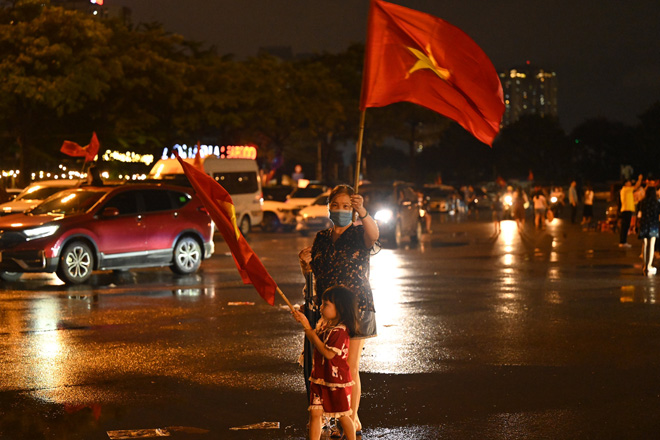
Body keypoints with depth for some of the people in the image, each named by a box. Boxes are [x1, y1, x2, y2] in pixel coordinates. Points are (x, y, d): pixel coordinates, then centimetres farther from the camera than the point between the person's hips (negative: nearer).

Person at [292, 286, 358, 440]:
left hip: (336, 381, -7)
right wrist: (304, 322, 3)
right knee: (315, 413, 2)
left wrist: (309, 330, -23)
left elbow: (328, 353, -26)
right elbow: (315, 342, 17)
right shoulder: (324, 323, 4)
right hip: (320, 378, 7)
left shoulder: (340, 331, -22)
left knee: (343, 415, 9)